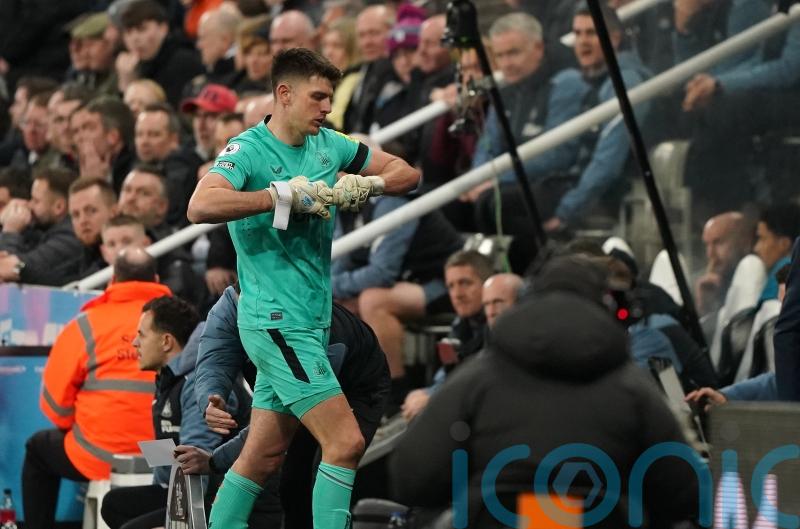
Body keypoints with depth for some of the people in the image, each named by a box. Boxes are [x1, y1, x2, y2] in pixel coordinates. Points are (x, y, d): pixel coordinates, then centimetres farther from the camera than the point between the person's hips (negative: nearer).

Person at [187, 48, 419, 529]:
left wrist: (366, 185, -5)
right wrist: (285, 194, -30)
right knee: (346, 441, -14)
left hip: (311, 322, 8)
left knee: (264, 456, 12)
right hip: (277, 322, -8)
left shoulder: (328, 145, 10)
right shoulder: (248, 150, -12)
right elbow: (201, 206, -30)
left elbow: (408, 173, 16)